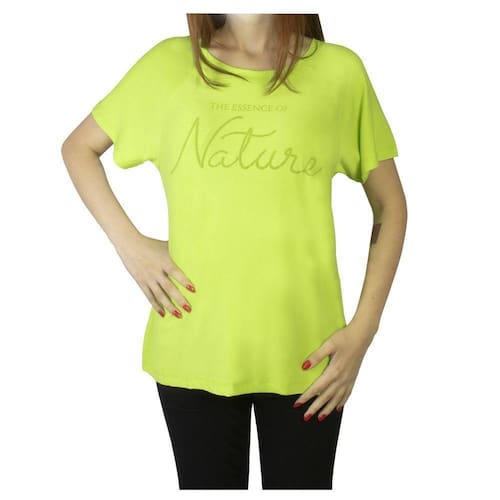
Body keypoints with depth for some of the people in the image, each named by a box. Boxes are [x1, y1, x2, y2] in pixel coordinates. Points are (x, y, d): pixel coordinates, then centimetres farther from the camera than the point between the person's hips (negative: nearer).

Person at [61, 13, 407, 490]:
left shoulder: (340, 70, -1)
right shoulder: (170, 63, 1)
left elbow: (389, 205, 4)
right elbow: (78, 147, 13)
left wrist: (362, 329, -3)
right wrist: (129, 243, -1)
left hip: (304, 353, 0)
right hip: (192, 346, 1)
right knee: (207, 481, 16)